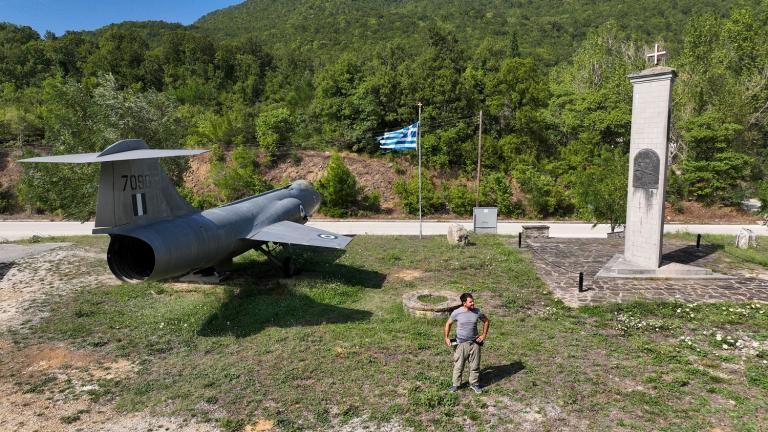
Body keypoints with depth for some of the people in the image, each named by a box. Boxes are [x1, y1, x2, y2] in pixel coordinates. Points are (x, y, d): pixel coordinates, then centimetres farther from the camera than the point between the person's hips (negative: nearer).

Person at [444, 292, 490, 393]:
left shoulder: (477, 312, -7)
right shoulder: (457, 312, -13)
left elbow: (486, 321, 10)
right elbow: (448, 324, 2)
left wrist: (484, 335, 5)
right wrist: (446, 337, -1)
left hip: (474, 343, 2)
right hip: (461, 343, -2)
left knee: (475, 366, 12)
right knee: (458, 366, 7)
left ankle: (474, 384, 31)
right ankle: (456, 384, 24)